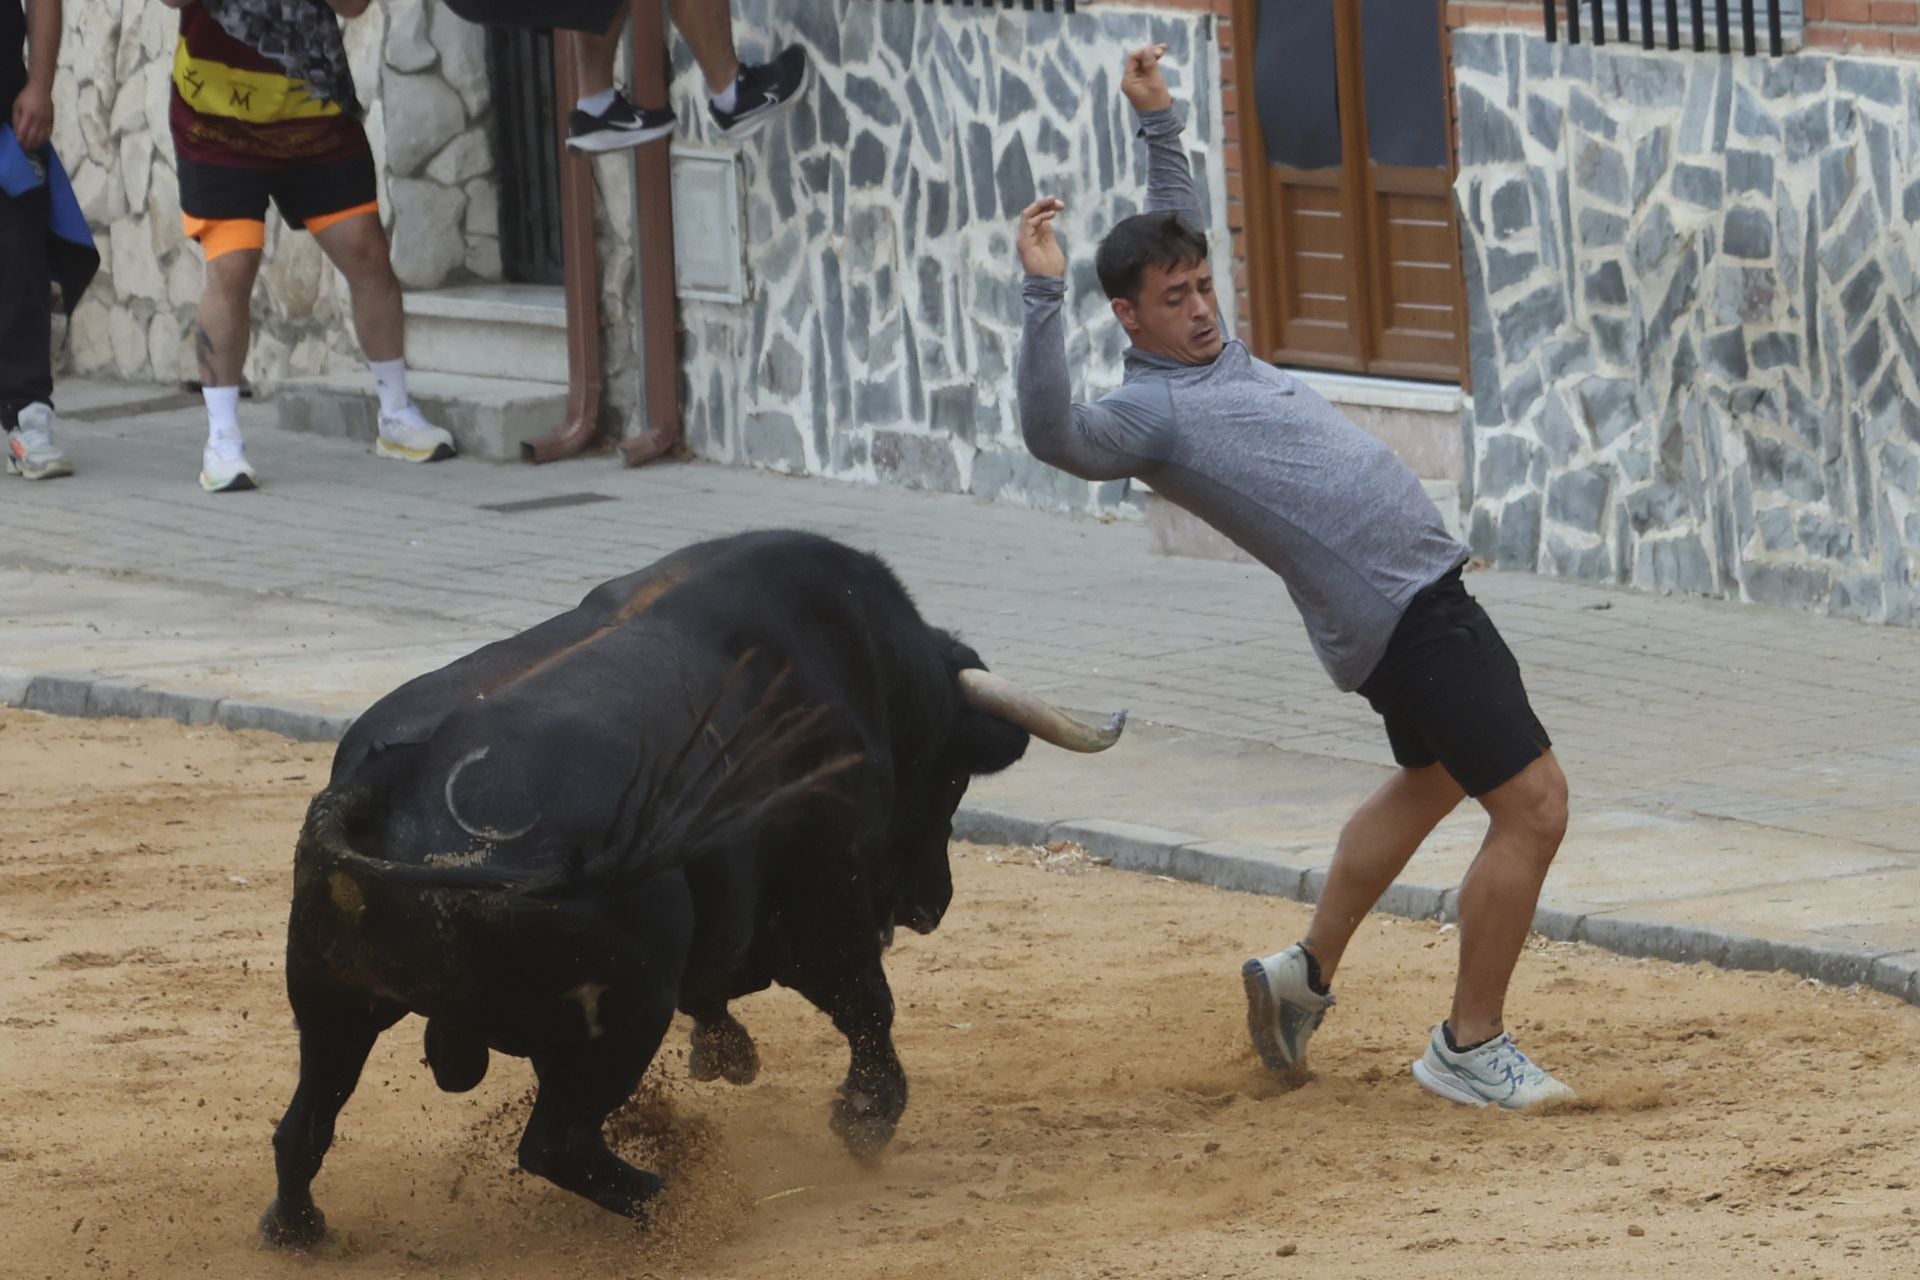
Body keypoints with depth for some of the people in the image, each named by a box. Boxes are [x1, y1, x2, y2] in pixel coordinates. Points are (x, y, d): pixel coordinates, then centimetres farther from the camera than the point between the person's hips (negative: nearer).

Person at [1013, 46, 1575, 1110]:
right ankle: (1469, 1049, -3)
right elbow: (1054, 434, -33)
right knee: (1532, 804, -11)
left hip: (1420, 597, 10)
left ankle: (1306, 975, 39)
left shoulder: (1209, 348, 13)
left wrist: (1157, 121, 27)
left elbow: (1176, 226, 30)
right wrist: (1042, 294, -39)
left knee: (1430, 779, 28)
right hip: (1400, 615, -10)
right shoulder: (1148, 411, -13)